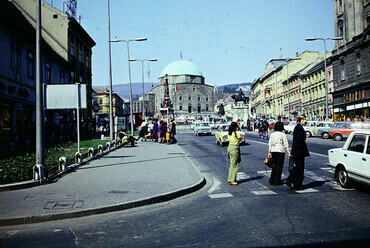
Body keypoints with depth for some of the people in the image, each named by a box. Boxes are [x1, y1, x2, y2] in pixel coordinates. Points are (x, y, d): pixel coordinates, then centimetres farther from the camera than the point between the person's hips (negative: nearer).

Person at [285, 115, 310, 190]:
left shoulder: (297, 127, 15)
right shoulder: (299, 128, -16)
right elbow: (299, 140, -24)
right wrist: (305, 149, -13)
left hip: (296, 151, 10)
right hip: (299, 151, -10)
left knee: (297, 167, 18)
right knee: (299, 168, 0)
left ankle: (289, 181, 19)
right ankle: (297, 186, 7)